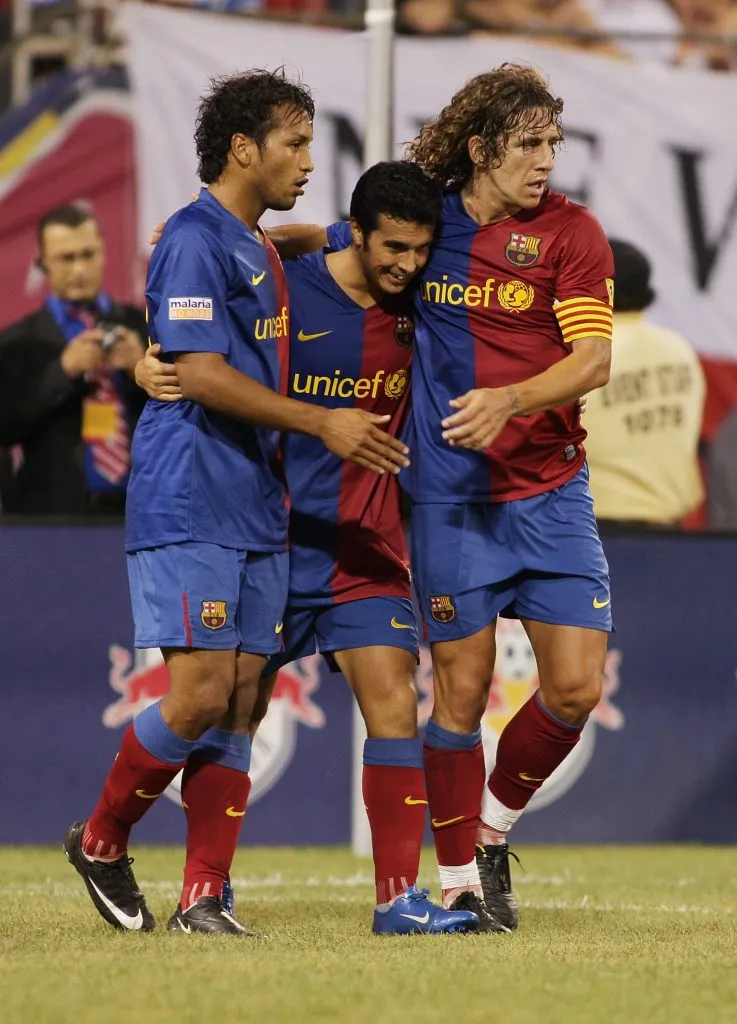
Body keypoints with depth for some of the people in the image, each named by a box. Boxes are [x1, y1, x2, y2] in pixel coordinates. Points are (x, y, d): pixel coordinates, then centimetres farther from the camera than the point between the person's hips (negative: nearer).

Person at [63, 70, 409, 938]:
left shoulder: (259, 248, 19)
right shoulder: (194, 239, -10)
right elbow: (201, 375, -18)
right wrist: (322, 423, -18)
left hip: (255, 508, 9)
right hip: (188, 507, -9)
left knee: (241, 697, 3)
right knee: (201, 693, -13)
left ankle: (203, 897, 3)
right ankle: (100, 841, 7)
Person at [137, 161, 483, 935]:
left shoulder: (415, 307, 0)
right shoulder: (283, 290, -12)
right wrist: (148, 369, -23)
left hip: (366, 547, 3)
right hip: (272, 540, -3)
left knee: (394, 700, -10)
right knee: (235, 714, 7)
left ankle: (399, 895, -10)